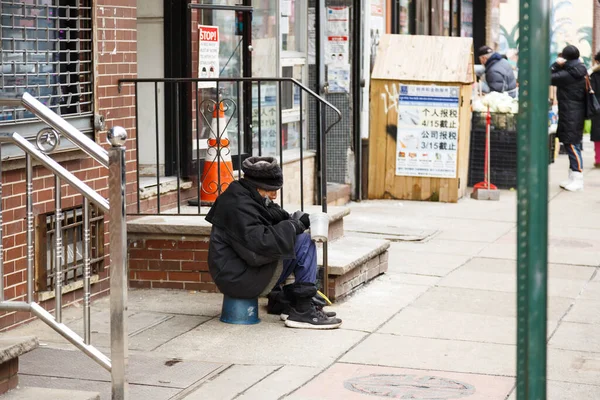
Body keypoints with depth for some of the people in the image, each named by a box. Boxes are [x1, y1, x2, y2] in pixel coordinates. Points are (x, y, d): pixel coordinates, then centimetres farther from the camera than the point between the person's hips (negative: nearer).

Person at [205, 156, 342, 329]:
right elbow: (260, 242, -29)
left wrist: (292, 219, -5)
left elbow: (276, 215, 16)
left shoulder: (241, 197, 12)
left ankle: (279, 300, 19)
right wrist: (294, 225, -19)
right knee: (304, 243, -14)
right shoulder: (239, 206, -19)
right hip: (239, 278, -11)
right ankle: (303, 311, -11)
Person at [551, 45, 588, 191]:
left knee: (572, 146, -7)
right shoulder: (580, 72, 9)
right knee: (572, 146, 14)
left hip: (570, 115, -9)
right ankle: (573, 178, 21)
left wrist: (556, 64, -6)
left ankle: (577, 180, -6)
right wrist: (559, 66, 10)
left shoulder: (567, 75, -18)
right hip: (578, 112, 9)